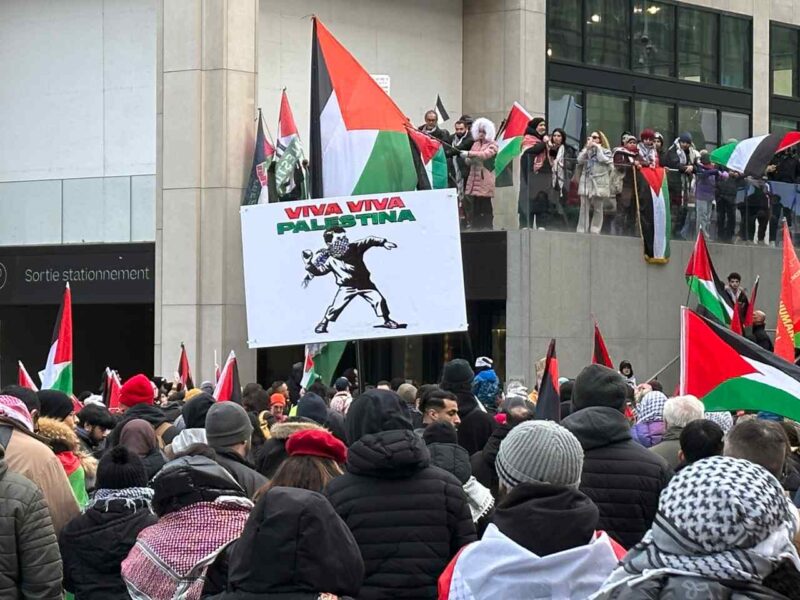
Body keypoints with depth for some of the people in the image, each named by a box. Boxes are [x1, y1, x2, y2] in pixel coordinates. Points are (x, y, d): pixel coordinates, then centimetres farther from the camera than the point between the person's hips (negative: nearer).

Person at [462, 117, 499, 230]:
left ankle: (487, 227, -6)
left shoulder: (492, 145, 1)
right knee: (475, 207, 3)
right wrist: (468, 159, -5)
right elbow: (468, 162, 20)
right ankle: (476, 227, 5)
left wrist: (469, 153, -23)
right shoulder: (476, 144, 19)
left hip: (485, 181, -5)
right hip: (474, 180, 5)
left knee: (485, 207, -8)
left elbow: (486, 154, -19)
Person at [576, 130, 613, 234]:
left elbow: (604, 160, -11)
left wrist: (598, 147, -2)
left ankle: (595, 231, 6)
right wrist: (587, 148, -3)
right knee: (584, 209, -3)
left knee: (598, 209, 2)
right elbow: (580, 160, 1)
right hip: (586, 182, 2)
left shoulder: (606, 151, 9)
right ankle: (581, 231, -3)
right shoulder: (586, 150, 17)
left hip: (599, 184, -2)